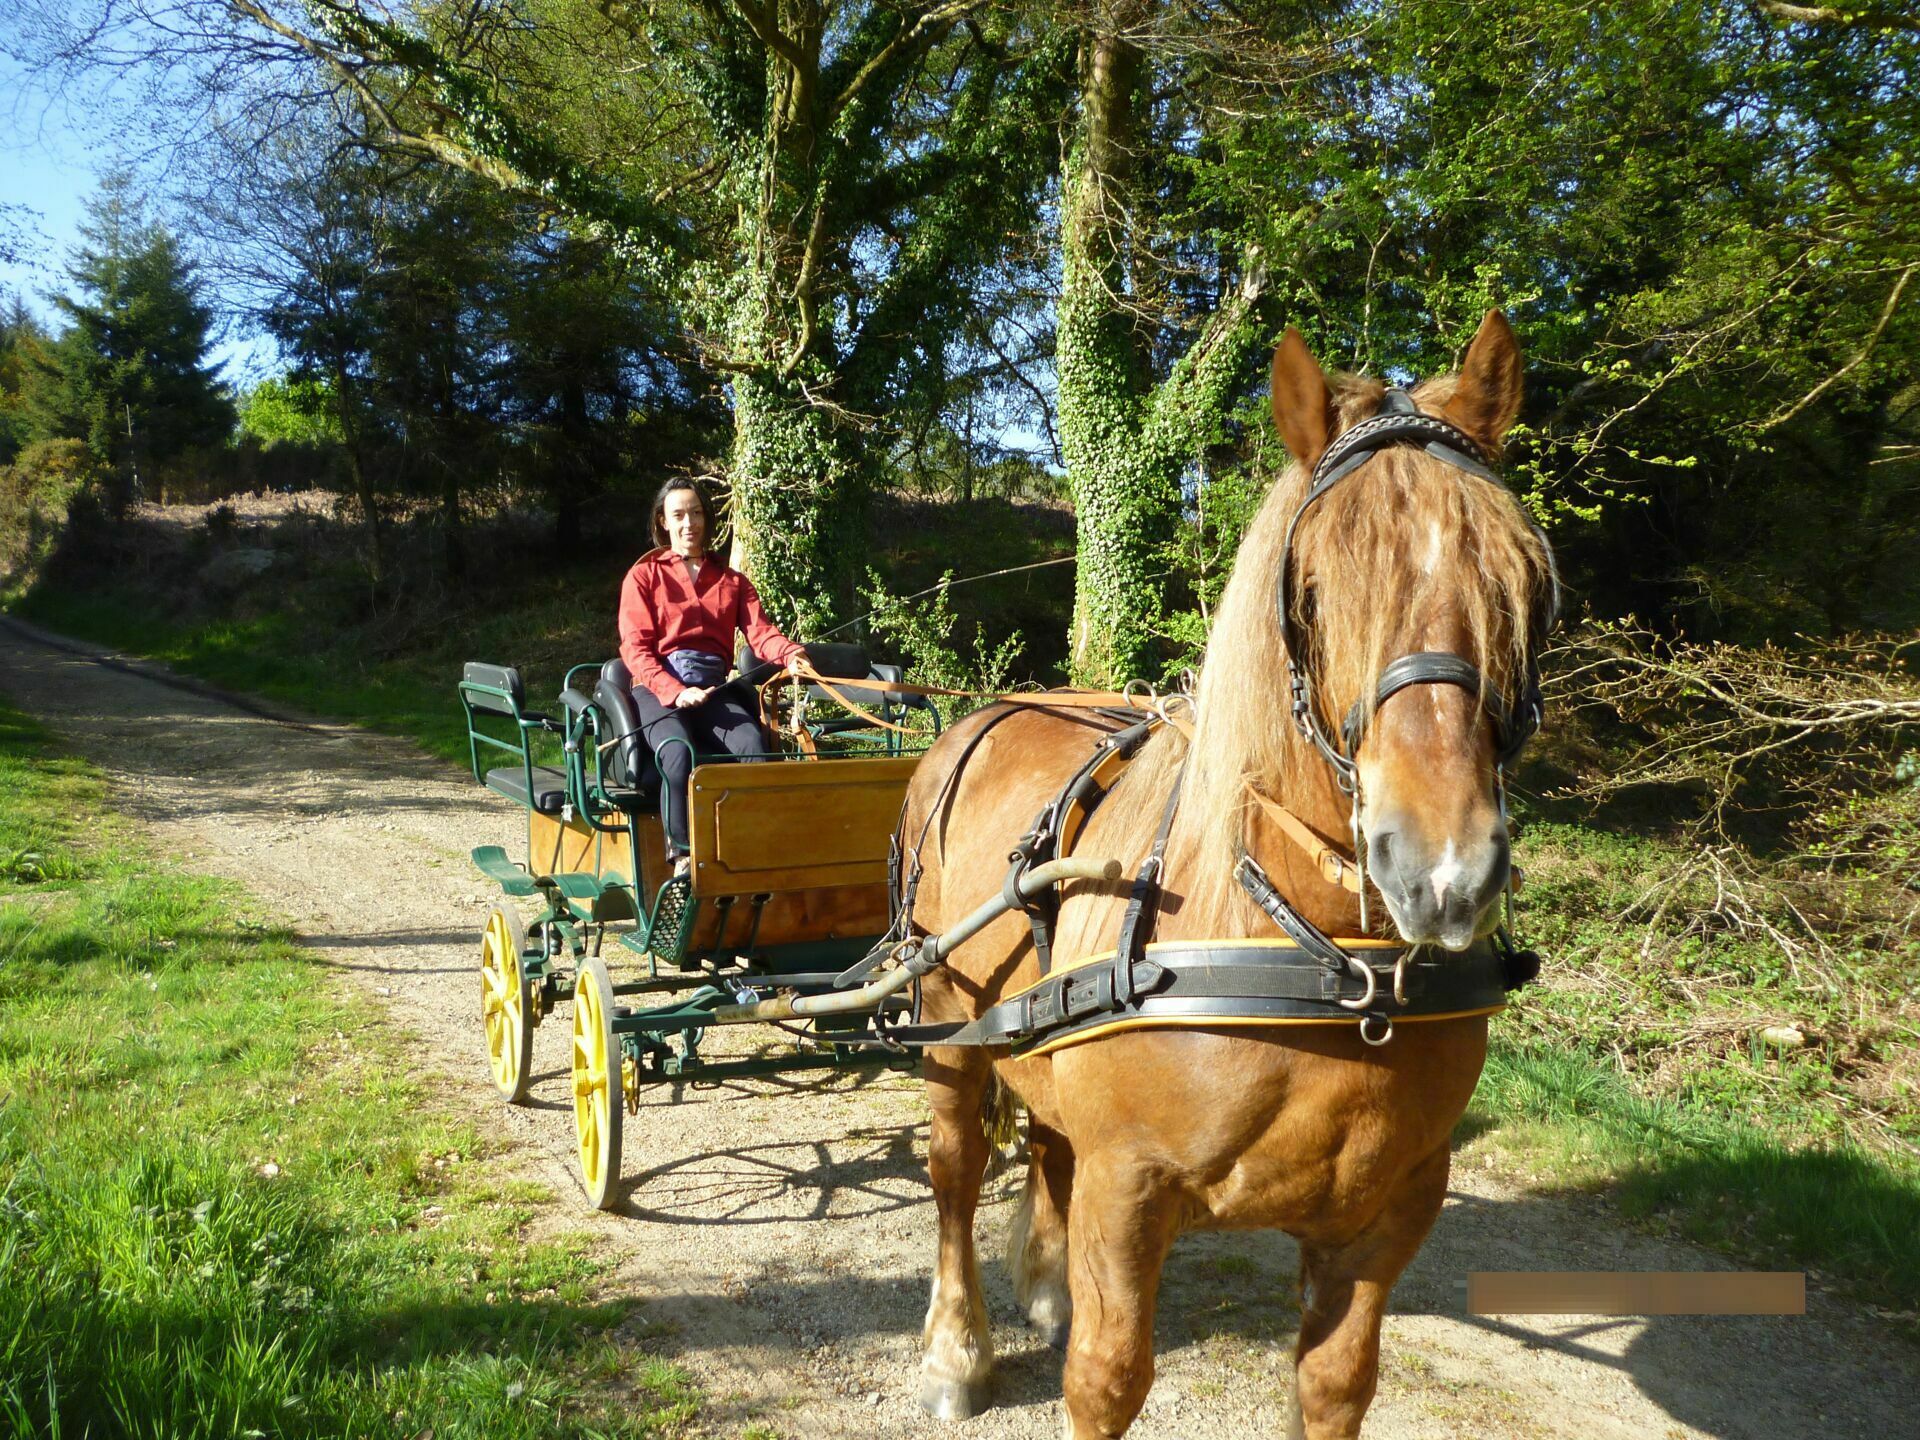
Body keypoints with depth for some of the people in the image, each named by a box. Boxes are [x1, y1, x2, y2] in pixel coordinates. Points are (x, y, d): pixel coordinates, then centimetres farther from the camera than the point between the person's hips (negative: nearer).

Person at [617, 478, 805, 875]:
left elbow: (758, 629, 4)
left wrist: (789, 655, -21)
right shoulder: (644, 576, 12)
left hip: (714, 688, 3)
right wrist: (675, 692, -19)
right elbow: (635, 648, -1)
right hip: (659, 688, -2)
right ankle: (681, 860, -26)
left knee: (754, 746, -30)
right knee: (679, 754, -35)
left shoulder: (731, 580, 22)